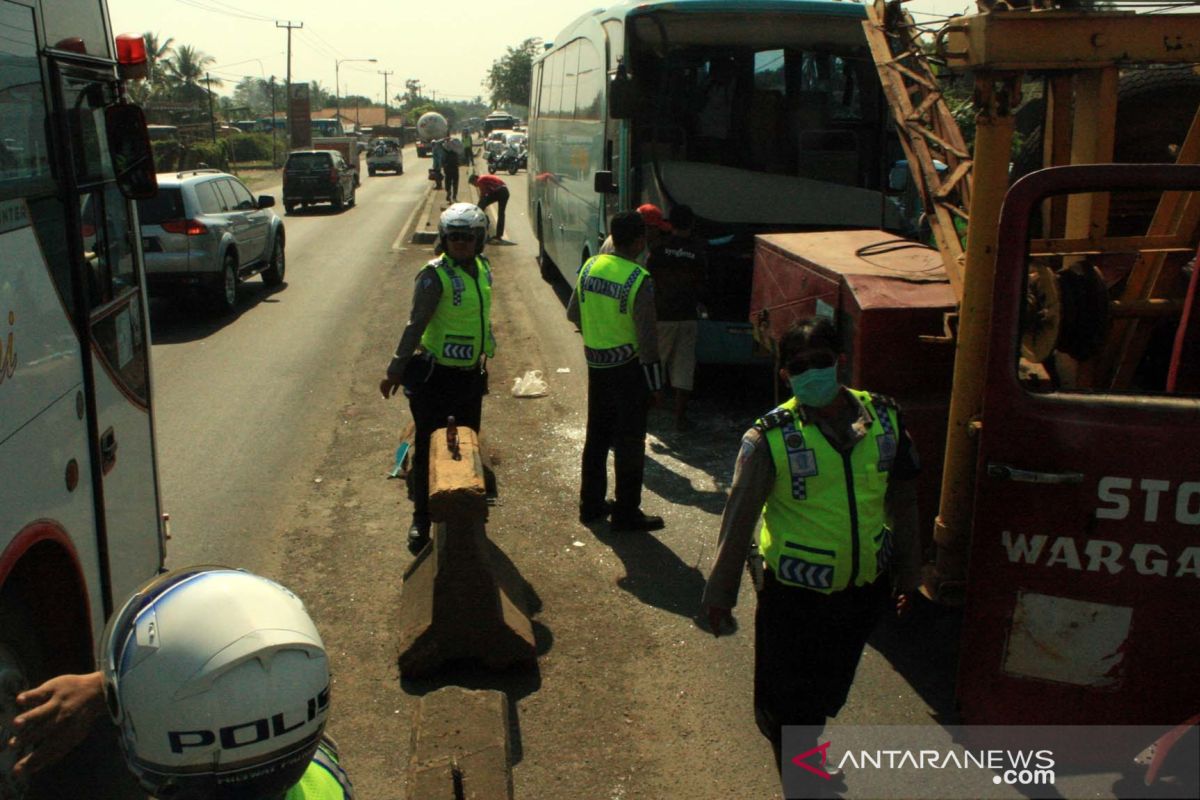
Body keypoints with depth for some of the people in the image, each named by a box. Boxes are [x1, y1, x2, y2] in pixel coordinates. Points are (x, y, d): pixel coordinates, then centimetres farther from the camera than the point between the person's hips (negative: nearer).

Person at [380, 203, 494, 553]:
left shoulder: (482, 269, 6)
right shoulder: (435, 275, -16)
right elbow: (415, 325, -16)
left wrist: (488, 348, 26)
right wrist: (395, 370, -14)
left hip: (471, 376, 7)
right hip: (435, 376, -7)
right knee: (428, 449, 2)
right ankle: (421, 521, 14)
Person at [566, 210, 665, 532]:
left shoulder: (589, 267, -1)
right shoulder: (639, 279, -20)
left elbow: (573, 314, 10)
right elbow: (646, 337, -19)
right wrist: (655, 382, -11)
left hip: (596, 364, 7)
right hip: (627, 367, -6)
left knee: (596, 435, 18)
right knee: (629, 442, 5)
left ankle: (591, 503, 28)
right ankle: (626, 513, 14)